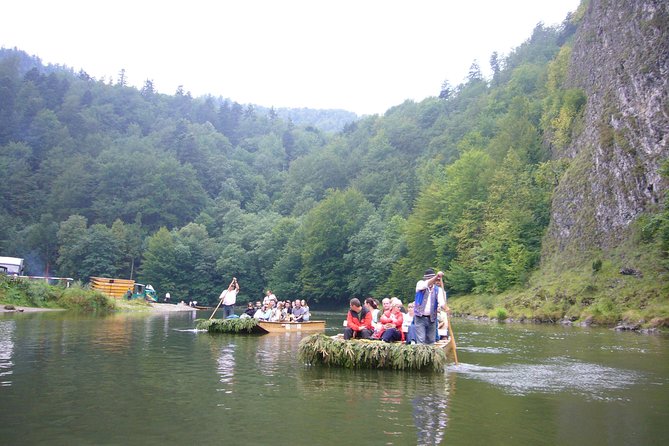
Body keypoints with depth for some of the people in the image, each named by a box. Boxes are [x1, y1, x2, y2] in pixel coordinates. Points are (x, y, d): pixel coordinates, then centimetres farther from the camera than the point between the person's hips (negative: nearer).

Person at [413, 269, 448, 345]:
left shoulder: (438, 289, 3)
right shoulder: (420, 284, 0)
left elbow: (441, 301, -13)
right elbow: (426, 284, -24)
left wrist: (446, 308, -36)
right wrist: (437, 276, -38)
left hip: (432, 318, 3)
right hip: (420, 318, -3)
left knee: (431, 340, 8)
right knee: (421, 340, -9)